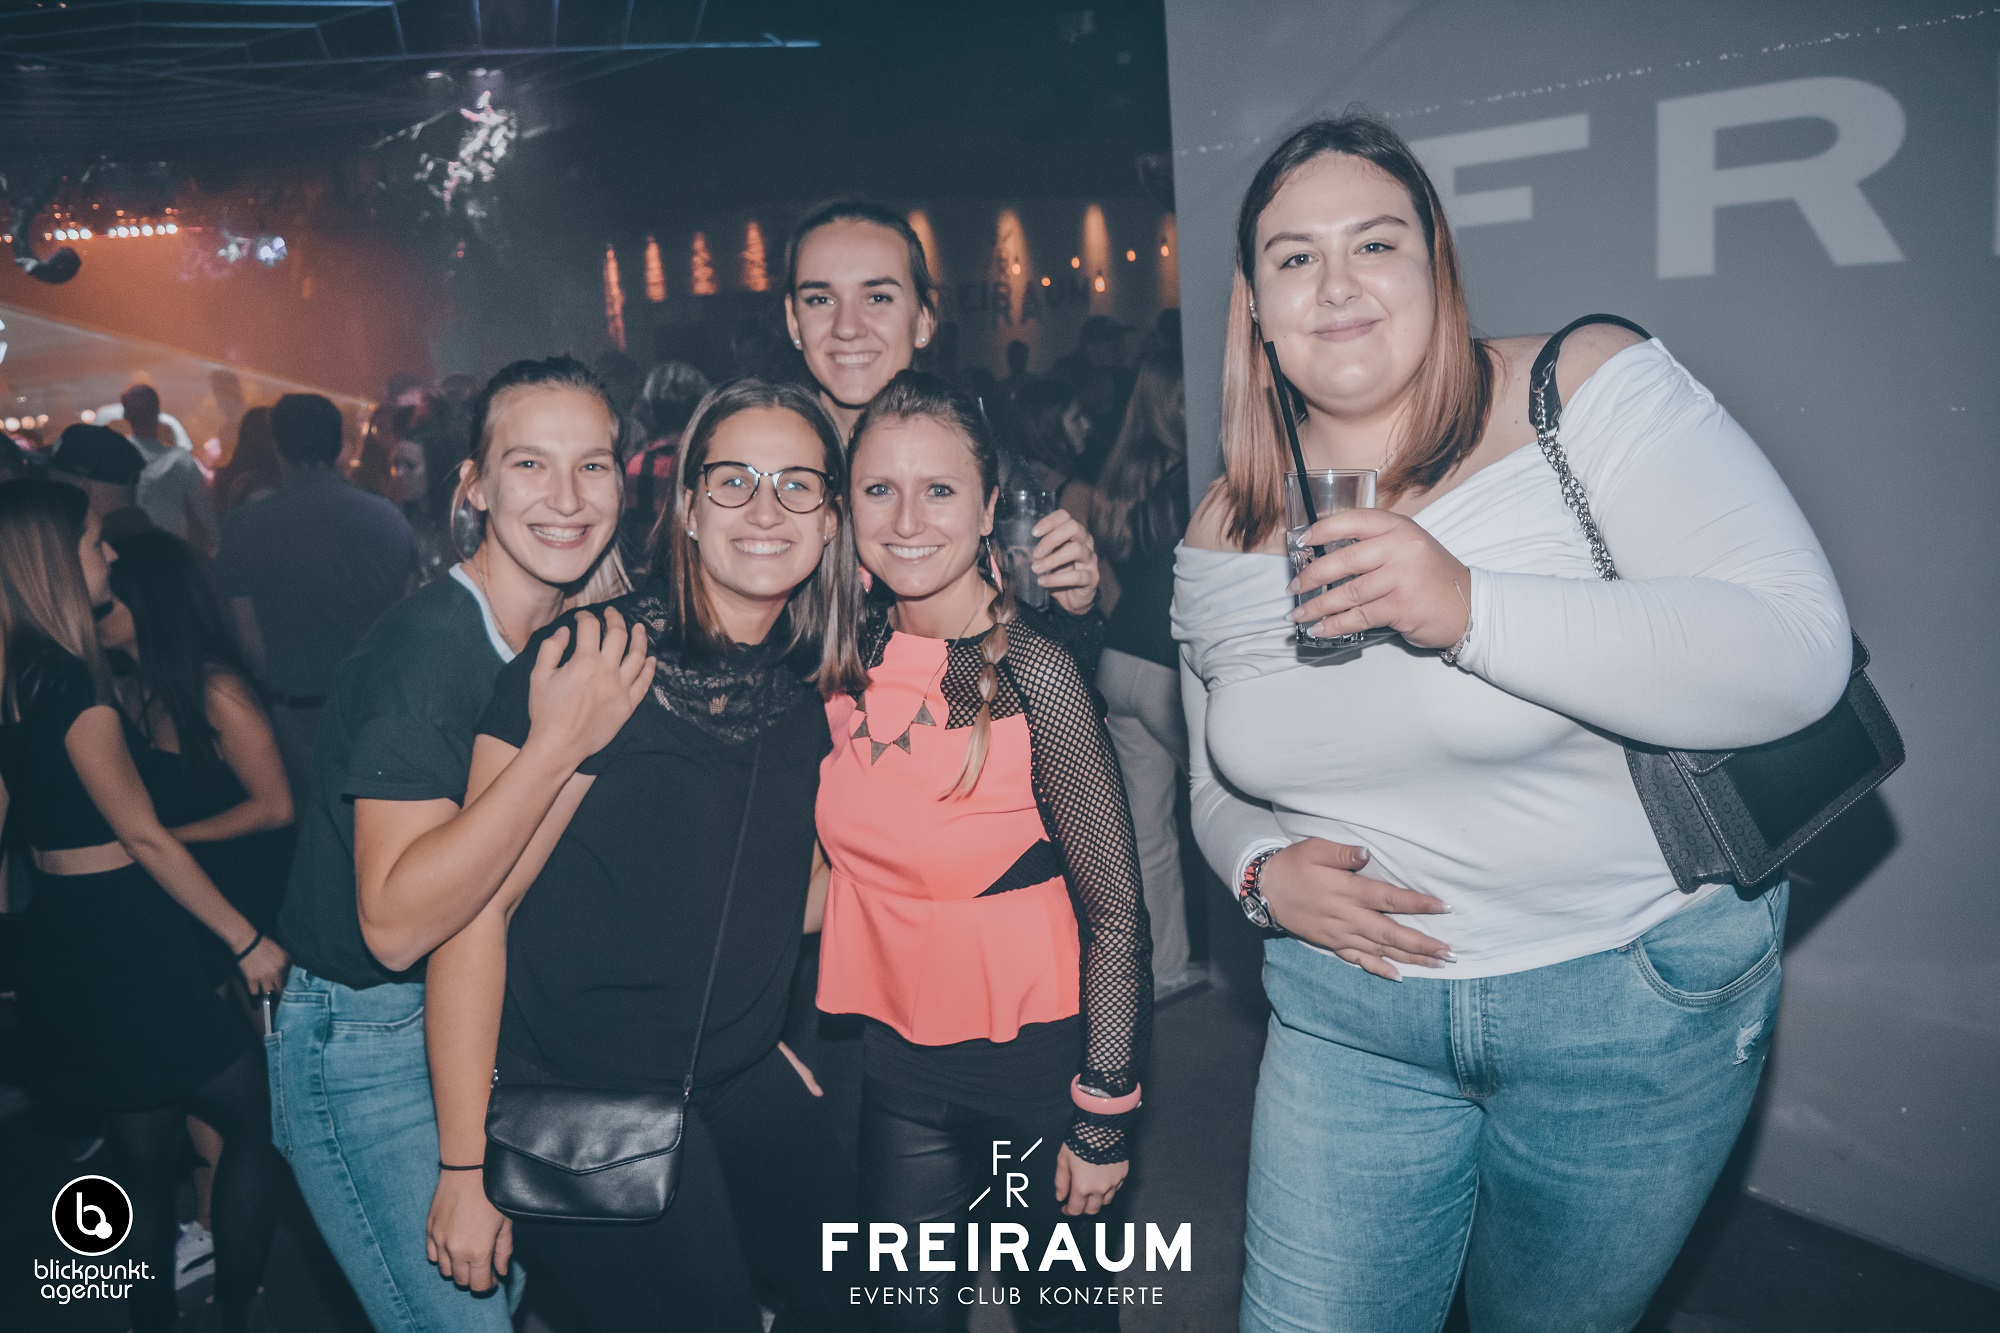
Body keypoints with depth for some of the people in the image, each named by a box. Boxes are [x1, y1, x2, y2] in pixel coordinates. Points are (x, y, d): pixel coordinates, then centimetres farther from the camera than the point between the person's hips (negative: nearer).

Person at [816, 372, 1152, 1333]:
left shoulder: (1033, 675, -21)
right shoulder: (856, 658, -4)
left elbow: (1115, 917, -16)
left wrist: (1105, 1119, -13)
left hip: (1029, 1060, -4)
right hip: (897, 1059, 5)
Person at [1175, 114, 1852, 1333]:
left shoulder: (1589, 394, -13)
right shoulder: (1226, 533, 1)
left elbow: (1799, 654, -22)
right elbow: (1221, 785, 13)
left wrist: (1472, 610, -32)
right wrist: (1263, 869, -10)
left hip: (1634, 998, -2)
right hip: (1349, 1004, 3)